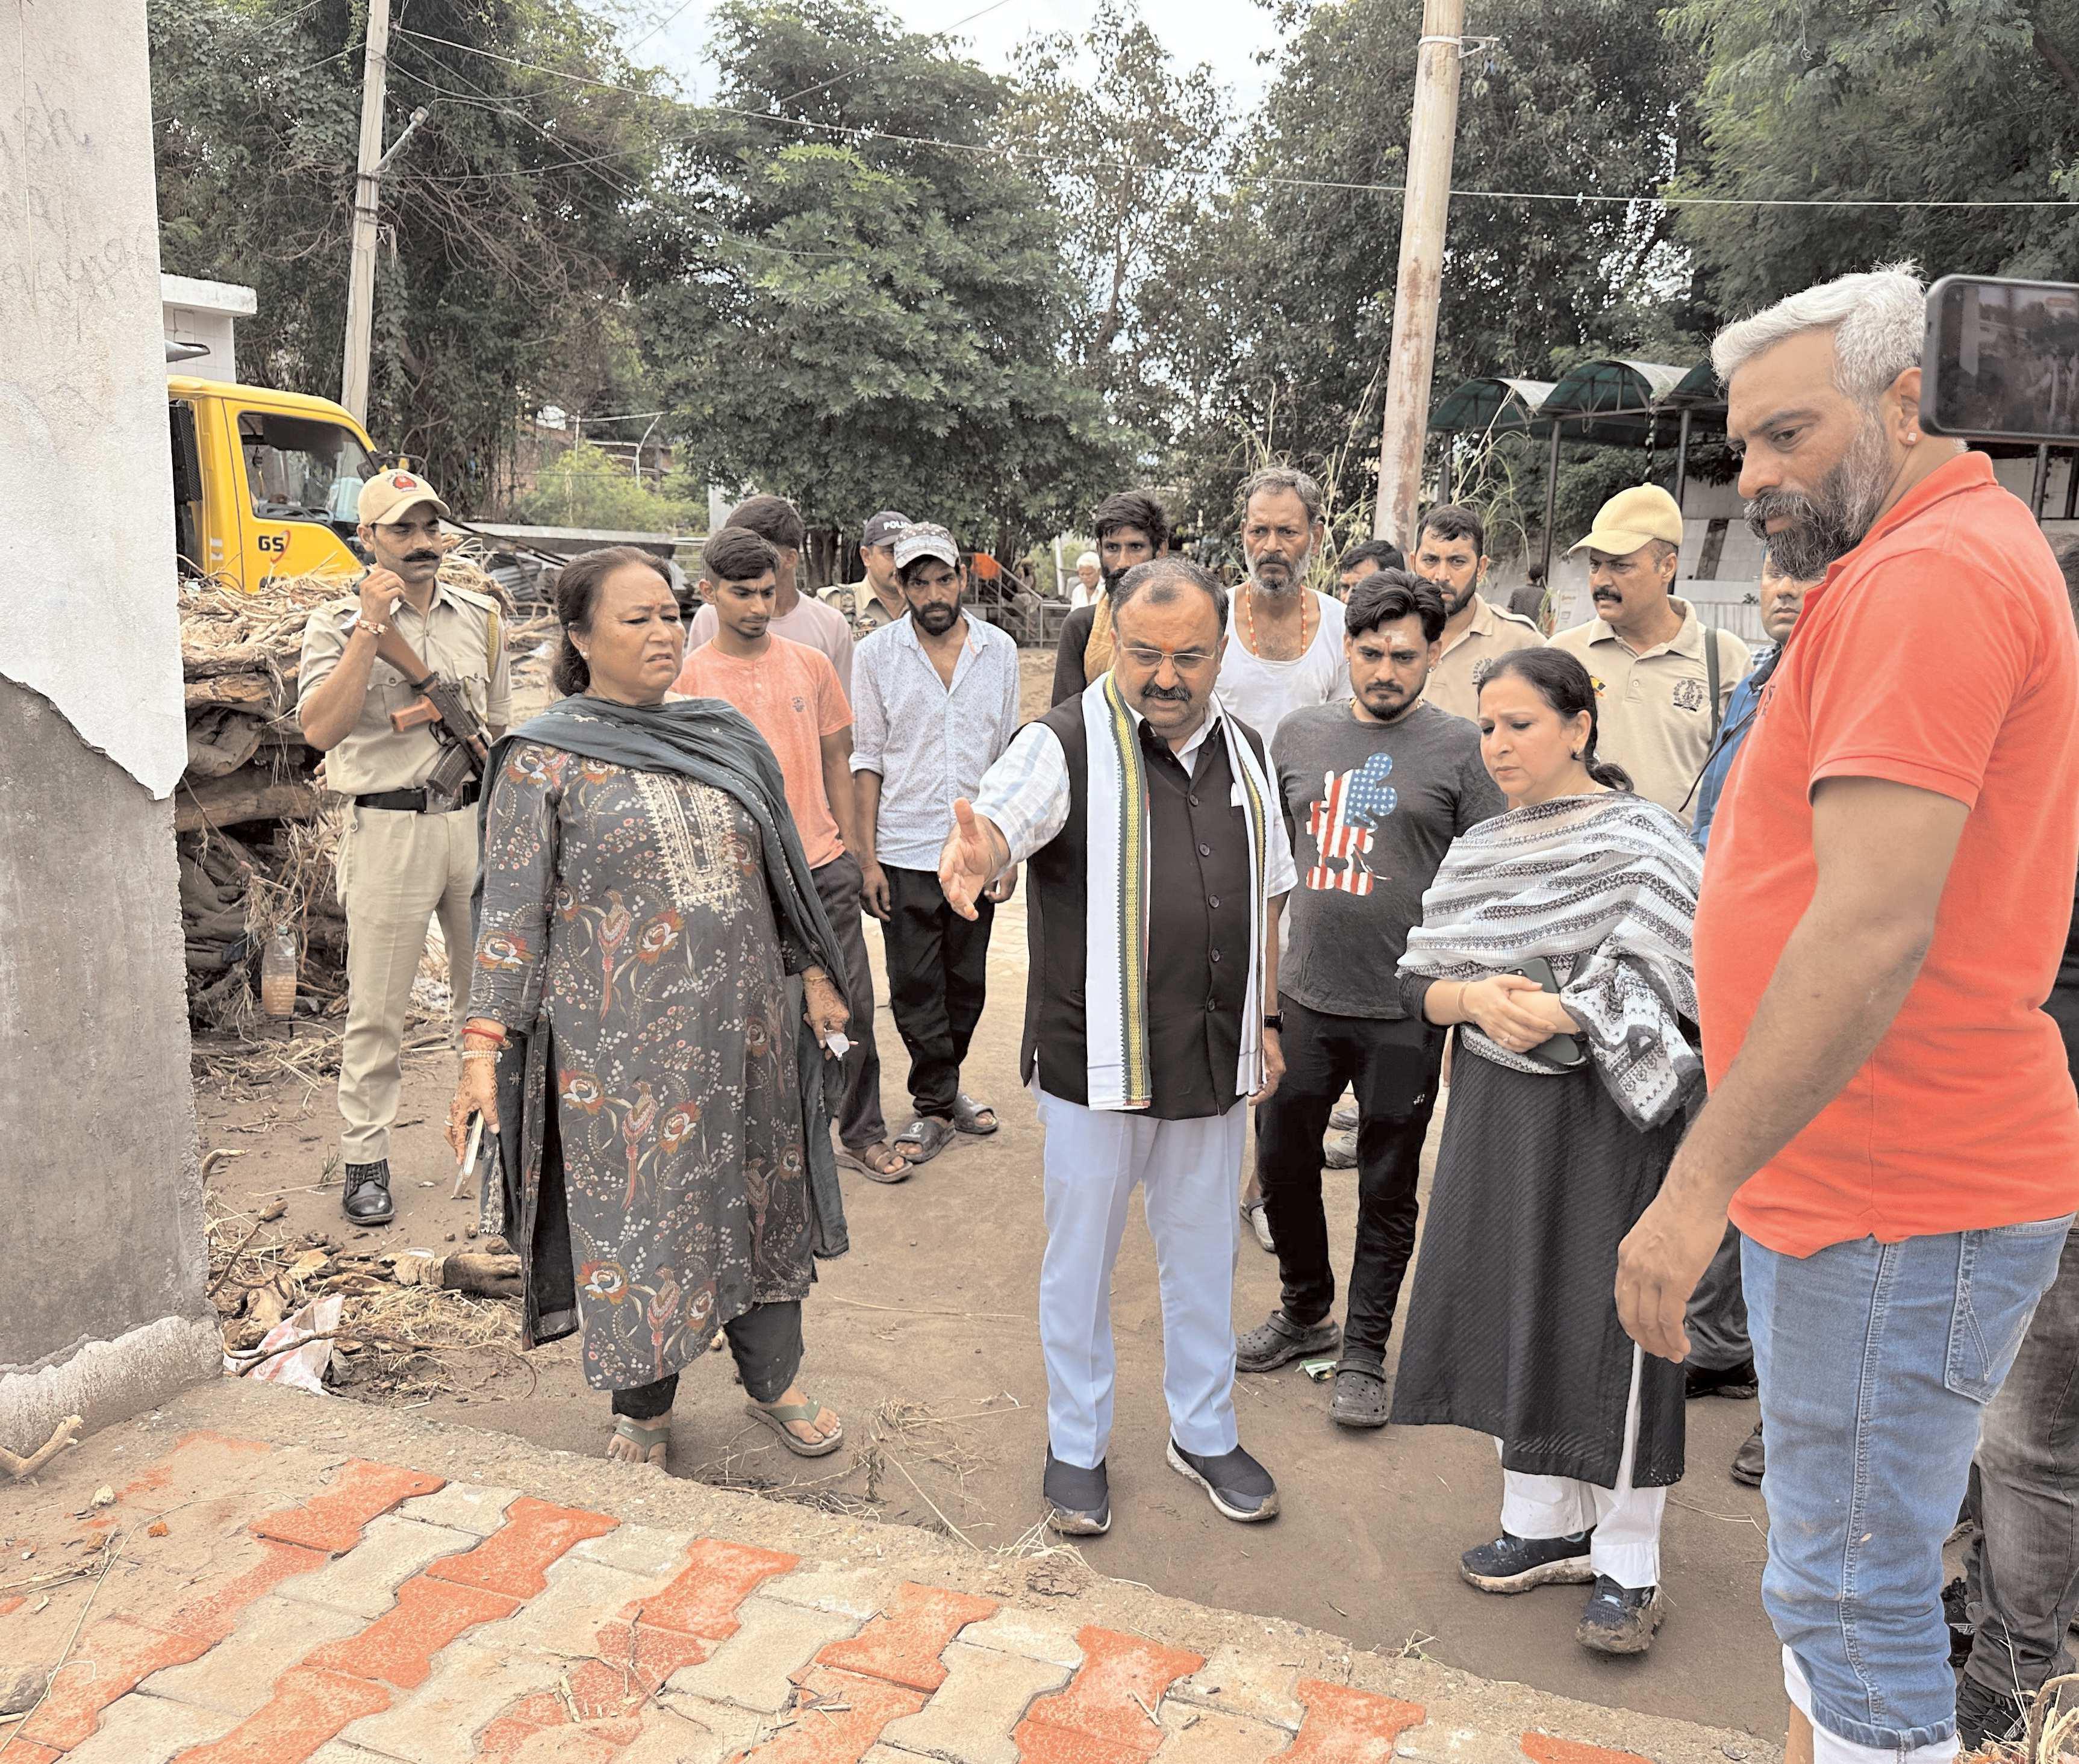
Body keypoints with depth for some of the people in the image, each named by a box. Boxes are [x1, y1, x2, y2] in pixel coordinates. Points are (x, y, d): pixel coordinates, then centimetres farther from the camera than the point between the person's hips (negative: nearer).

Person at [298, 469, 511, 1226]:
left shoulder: (480, 616, 10)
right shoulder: (340, 622, -4)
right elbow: (320, 729, -18)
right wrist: (370, 626, -21)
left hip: (475, 822, 4)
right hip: (389, 828, -4)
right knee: (377, 1008, 2)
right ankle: (365, 1158, 14)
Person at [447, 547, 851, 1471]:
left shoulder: (723, 737, 7)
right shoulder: (544, 759, -6)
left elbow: (782, 866, 14)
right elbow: (512, 907, -8)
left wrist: (816, 974, 14)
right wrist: (482, 1045, -14)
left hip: (745, 1027, 4)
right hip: (622, 1040, -4)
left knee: (760, 1196, 14)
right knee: (637, 1212, 6)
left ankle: (774, 1380, 35)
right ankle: (644, 1411, 29)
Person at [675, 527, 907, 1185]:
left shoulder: (811, 664, 7)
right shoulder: (688, 678, -2)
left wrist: (850, 851, 11)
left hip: (822, 863, 3)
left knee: (851, 1003, 6)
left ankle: (861, 1134, 21)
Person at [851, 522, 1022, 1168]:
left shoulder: (999, 650, 4)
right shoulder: (877, 653, -2)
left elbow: (1009, 755, 8)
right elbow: (867, 758, -1)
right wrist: (867, 857, -6)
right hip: (904, 852, -2)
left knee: (967, 981, 13)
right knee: (915, 987, 4)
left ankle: (945, 1087, 32)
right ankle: (935, 1106, 19)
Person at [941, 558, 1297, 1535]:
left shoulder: (1243, 749, 8)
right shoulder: (1065, 743, -10)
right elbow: (1002, 817, -30)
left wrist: (1266, 1019, 15)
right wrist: (971, 854, -54)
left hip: (1215, 1057, 5)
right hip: (1095, 1061, -4)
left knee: (1204, 1252, 19)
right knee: (1080, 1258, 10)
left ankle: (1205, 1433, 38)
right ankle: (1076, 1445, 30)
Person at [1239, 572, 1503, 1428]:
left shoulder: (1459, 748, -5)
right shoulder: (1300, 734, 7)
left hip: (1405, 1010, -4)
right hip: (1303, 1000, 4)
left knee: (1387, 1191, 9)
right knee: (1282, 1163, 14)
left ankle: (1364, 1351, 26)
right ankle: (1304, 1314, 36)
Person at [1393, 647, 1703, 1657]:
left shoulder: (1638, 839, -7)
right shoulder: (1477, 852, 11)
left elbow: (1673, 987, -15)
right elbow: (1419, 981, 7)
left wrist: (1558, 1016, -21)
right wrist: (1478, 998, -13)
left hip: (1607, 1113, -6)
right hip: (1496, 1108, 6)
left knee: (1608, 1326, 0)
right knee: (1512, 1310, 11)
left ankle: (1627, 1564, 16)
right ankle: (1545, 1525, 29)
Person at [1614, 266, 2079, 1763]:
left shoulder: (1929, 574, -18)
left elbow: (1874, 932, -26)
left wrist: (1701, 1185, -23)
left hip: (1893, 1203, -11)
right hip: (1843, 1178, 11)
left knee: (1855, 1602, 3)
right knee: (1833, 1568, 22)